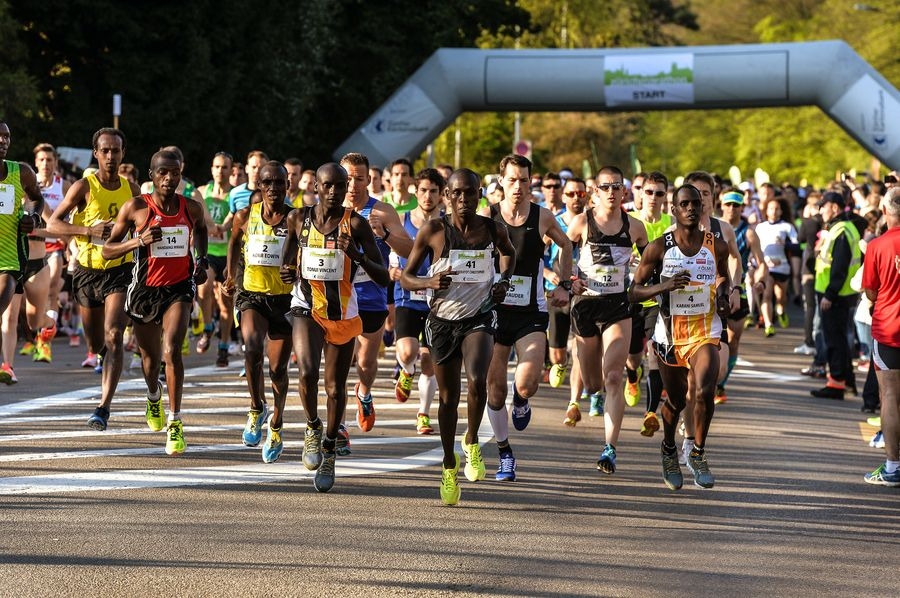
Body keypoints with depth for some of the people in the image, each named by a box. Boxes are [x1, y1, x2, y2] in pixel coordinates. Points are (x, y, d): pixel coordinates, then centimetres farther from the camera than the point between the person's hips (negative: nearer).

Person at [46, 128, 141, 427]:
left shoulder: (131, 189, 3)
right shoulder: (84, 187, -7)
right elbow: (53, 224, -13)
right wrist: (90, 230, -25)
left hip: (120, 270, 0)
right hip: (88, 269, 0)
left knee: (113, 336, -19)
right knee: (96, 343, 14)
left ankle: (104, 407, -23)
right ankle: (98, 354, 54)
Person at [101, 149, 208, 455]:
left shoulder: (192, 208, -2)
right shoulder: (136, 208, -9)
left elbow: (201, 228, 24)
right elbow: (107, 249, -5)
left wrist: (202, 261, 9)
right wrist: (138, 240, -22)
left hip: (179, 288, 0)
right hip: (145, 289, 0)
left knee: (172, 351, -21)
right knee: (151, 358, 15)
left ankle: (175, 422, -18)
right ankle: (154, 400, 49)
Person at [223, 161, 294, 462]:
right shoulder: (245, 216, 0)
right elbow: (235, 241, 21)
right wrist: (230, 274, 16)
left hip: (285, 298, 0)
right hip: (252, 294, 0)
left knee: (278, 368, 6)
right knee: (252, 347, -28)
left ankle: (276, 426, 29)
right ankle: (256, 409, -7)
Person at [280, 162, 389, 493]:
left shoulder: (355, 223, -9)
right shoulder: (298, 218, -2)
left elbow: (383, 277, -10)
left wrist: (357, 255, -27)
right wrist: (288, 272, -6)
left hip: (343, 313, 0)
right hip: (307, 308, 0)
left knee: (335, 388, 9)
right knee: (307, 372, -24)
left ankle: (329, 451, 31)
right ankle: (312, 427, 5)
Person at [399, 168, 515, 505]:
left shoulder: (493, 230, -3)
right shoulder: (433, 231, -8)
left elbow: (509, 253, 22)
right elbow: (405, 277, -1)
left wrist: (504, 281, 3)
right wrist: (429, 282, -22)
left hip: (479, 317, 0)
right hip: (443, 319, 0)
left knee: (477, 381, -26)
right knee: (448, 396, 9)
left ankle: (472, 441, 1)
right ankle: (449, 466, 27)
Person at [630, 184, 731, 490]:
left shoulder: (716, 246, 0)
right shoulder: (659, 248, -6)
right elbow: (634, 290, -3)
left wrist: (722, 295, 1)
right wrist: (665, 285, -21)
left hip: (705, 331, 0)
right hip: (670, 333, 0)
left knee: (706, 391, -24)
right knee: (676, 401, 14)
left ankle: (698, 454, -3)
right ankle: (669, 451, 43)